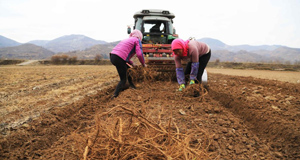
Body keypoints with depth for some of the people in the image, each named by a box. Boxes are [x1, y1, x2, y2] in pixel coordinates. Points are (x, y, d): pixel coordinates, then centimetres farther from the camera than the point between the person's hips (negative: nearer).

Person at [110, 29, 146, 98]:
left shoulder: (127, 40, 30)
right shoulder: (137, 40, 7)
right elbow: (139, 54, -7)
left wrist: (132, 63, 29)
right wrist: (143, 64, 8)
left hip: (112, 56, 8)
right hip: (119, 59, -8)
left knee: (128, 69, 28)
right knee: (123, 80, 1)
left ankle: (132, 86, 29)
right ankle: (115, 96, -10)